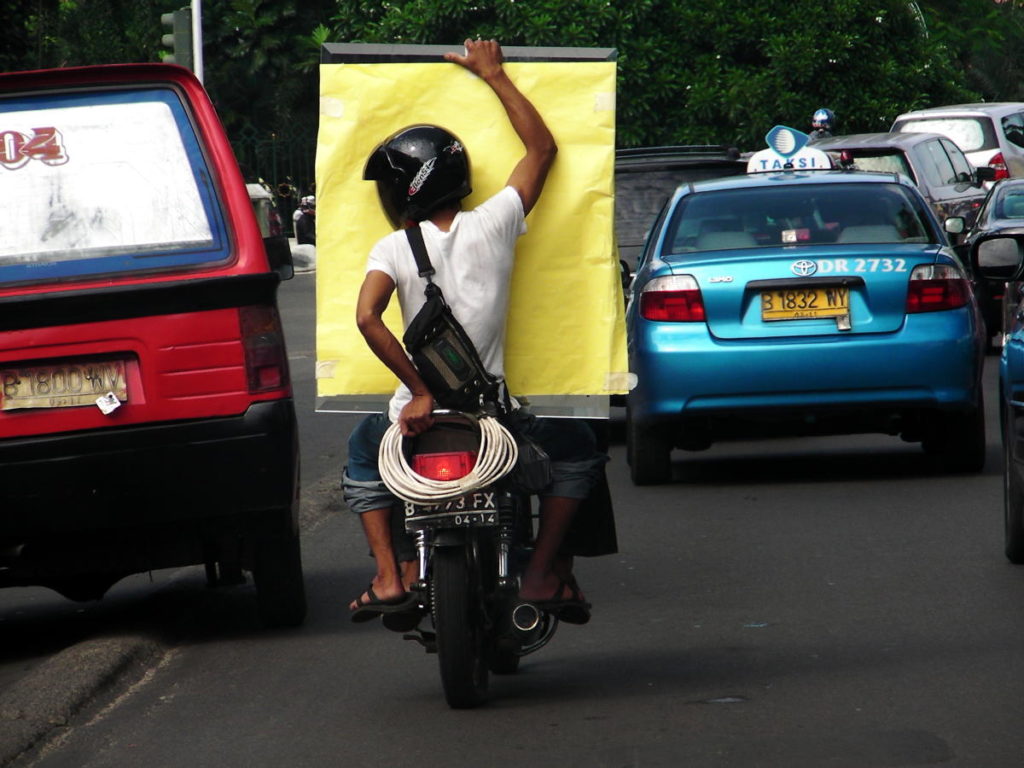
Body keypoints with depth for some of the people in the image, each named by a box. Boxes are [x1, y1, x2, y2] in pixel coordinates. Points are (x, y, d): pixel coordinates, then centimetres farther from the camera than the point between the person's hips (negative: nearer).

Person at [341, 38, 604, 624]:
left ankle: (391, 574, 14)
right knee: (579, 451, 26)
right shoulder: (494, 225, -2)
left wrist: (420, 391, -18)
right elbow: (543, 148, 12)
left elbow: (367, 318, -22)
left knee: (362, 457, 33)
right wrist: (495, 76, 19)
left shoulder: (394, 249, -5)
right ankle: (543, 573, 10)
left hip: (419, 415, 0)